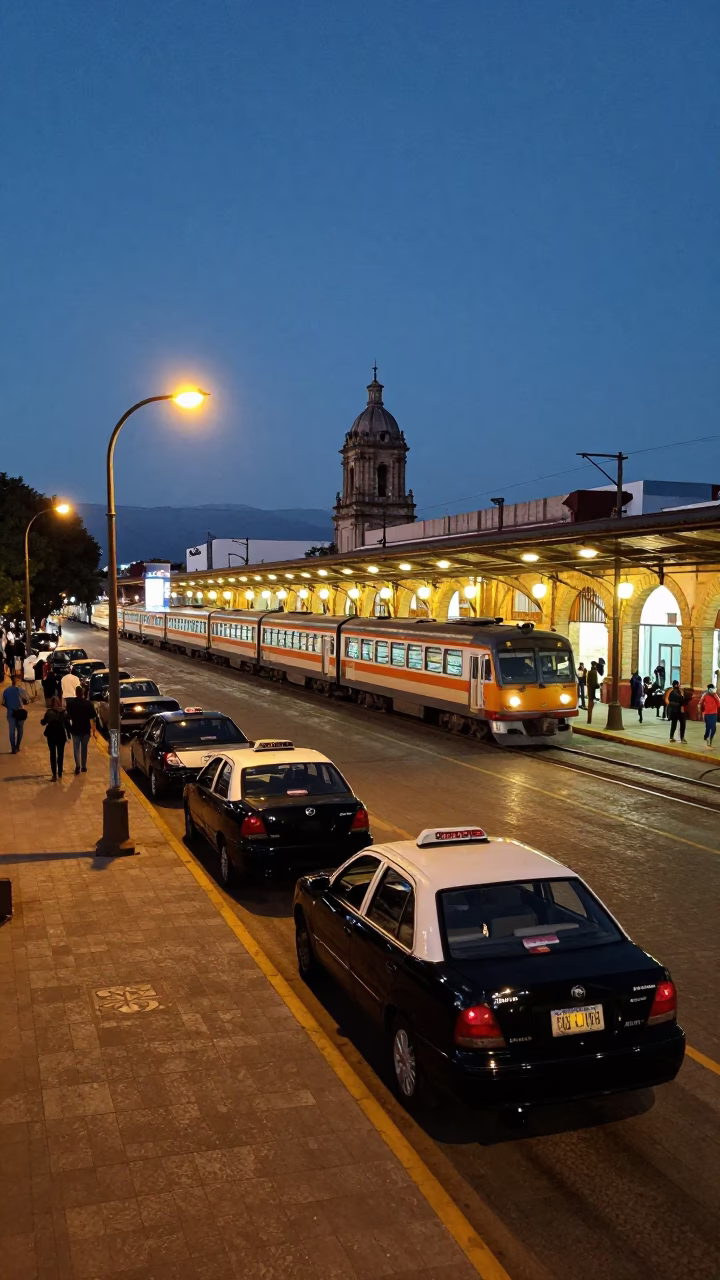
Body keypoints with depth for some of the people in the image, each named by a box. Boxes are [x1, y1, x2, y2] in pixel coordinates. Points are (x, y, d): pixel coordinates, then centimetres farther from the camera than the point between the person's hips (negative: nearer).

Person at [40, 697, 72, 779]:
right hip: (61, 735, 1)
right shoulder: (64, 712, -6)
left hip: (51, 735, -1)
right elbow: (67, 724, -6)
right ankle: (60, 773, 25)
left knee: (53, 754, 6)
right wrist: (68, 735, 1)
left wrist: (42, 720, 20)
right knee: (60, 754, 16)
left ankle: (54, 774, -2)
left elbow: (43, 722, -3)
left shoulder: (49, 712, -9)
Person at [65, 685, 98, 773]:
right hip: (86, 729, 1)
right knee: (84, 748, 14)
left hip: (75, 729, -1)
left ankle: (78, 766, -11)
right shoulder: (88, 703, -8)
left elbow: (68, 717, -5)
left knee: (76, 748, 6)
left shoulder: (70, 703, -8)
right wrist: (94, 731, -1)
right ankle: (83, 766, 20)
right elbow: (93, 718, -8)